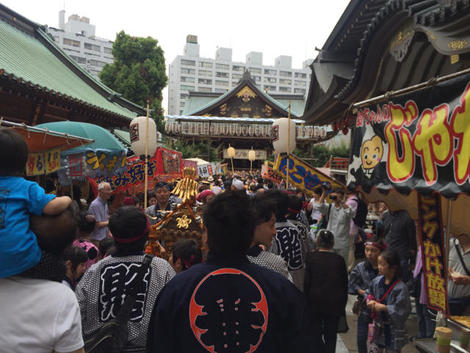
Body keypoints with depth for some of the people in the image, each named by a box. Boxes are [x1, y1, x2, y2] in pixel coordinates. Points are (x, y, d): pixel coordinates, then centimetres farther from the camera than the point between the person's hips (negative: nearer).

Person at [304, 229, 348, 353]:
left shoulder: (310, 257, -8)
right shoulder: (339, 260, -3)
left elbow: (307, 282, -7)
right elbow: (345, 284, 3)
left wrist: (306, 300, 4)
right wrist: (343, 304, 13)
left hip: (315, 302, -1)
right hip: (334, 304, 2)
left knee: (316, 333, 12)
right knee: (331, 335, 13)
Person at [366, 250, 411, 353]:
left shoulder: (401, 288, -20)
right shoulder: (376, 281, -2)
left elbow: (403, 311, -20)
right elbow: (370, 293, 15)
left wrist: (384, 308, -21)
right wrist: (370, 301, -6)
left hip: (394, 330, -5)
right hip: (378, 326, 6)